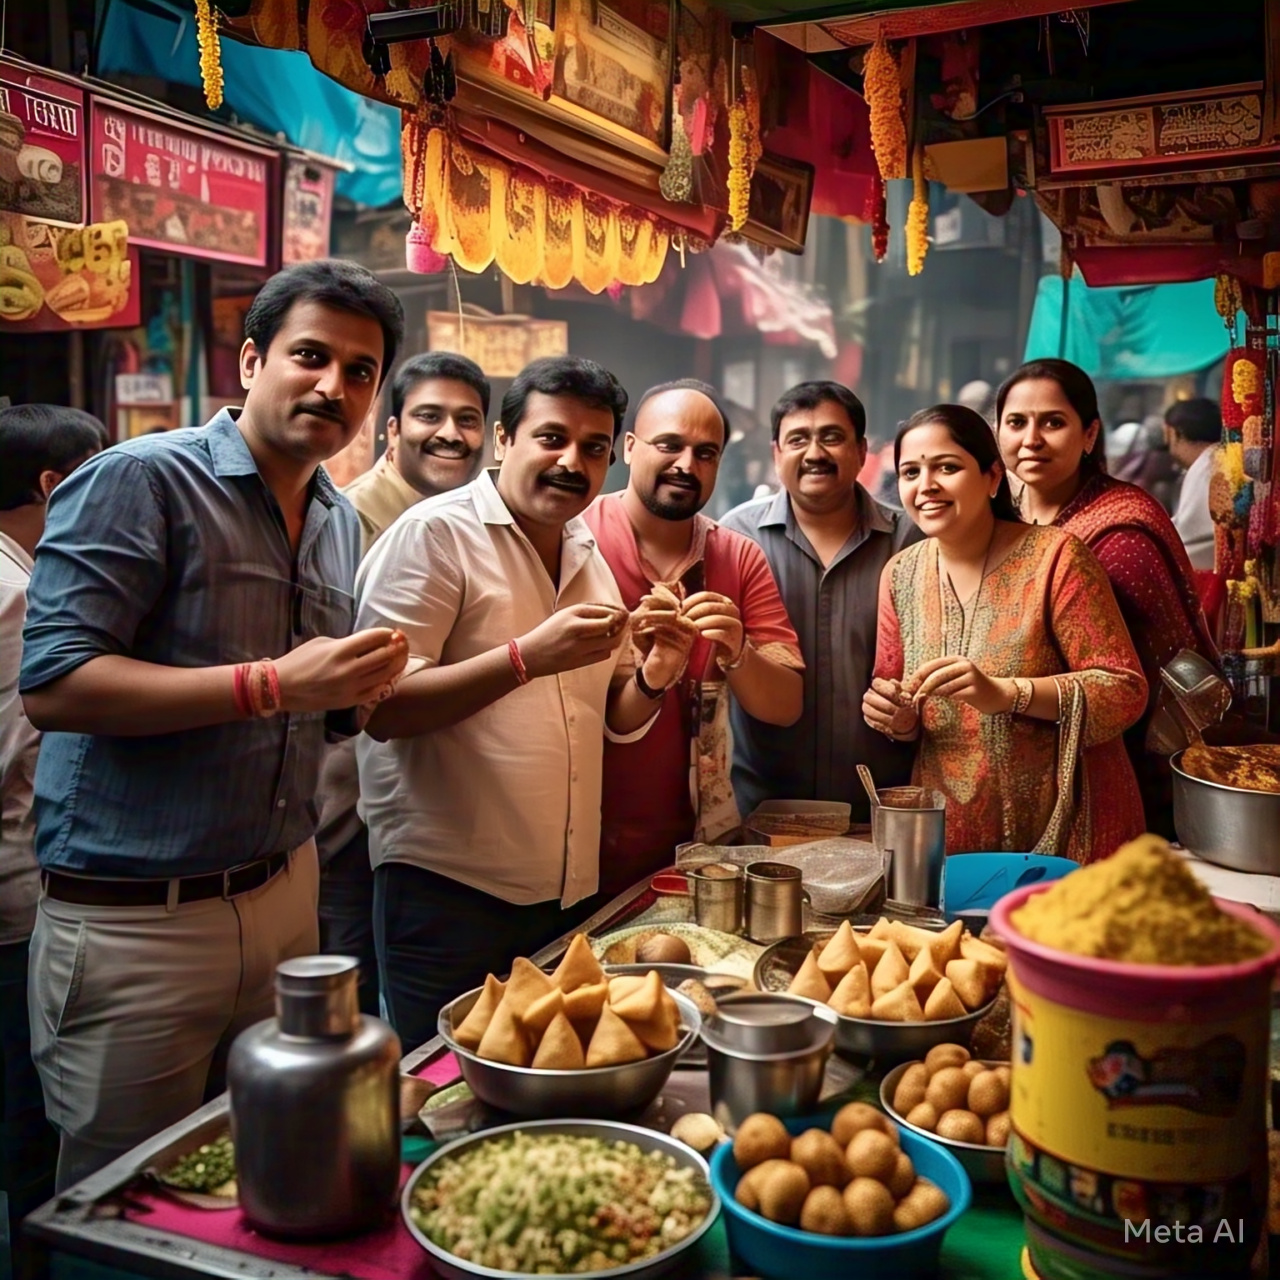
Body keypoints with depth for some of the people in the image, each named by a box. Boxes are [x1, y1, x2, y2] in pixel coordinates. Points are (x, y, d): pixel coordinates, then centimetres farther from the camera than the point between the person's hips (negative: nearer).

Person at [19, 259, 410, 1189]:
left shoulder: (342, 523, 11)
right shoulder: (141, 481, -12)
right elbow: (52, 684, -20)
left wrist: (362, 687, -2)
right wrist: (271, 685, -25)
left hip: (284, 895, 7)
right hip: (133, 922, -6)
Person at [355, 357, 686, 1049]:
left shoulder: (590, 557, 13)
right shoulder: (434, 533, -10)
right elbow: (381, 709, -18)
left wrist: (652, 677, -4)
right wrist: (528, 657, -26)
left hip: (570, 891, 7)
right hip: (448, 892, -7)